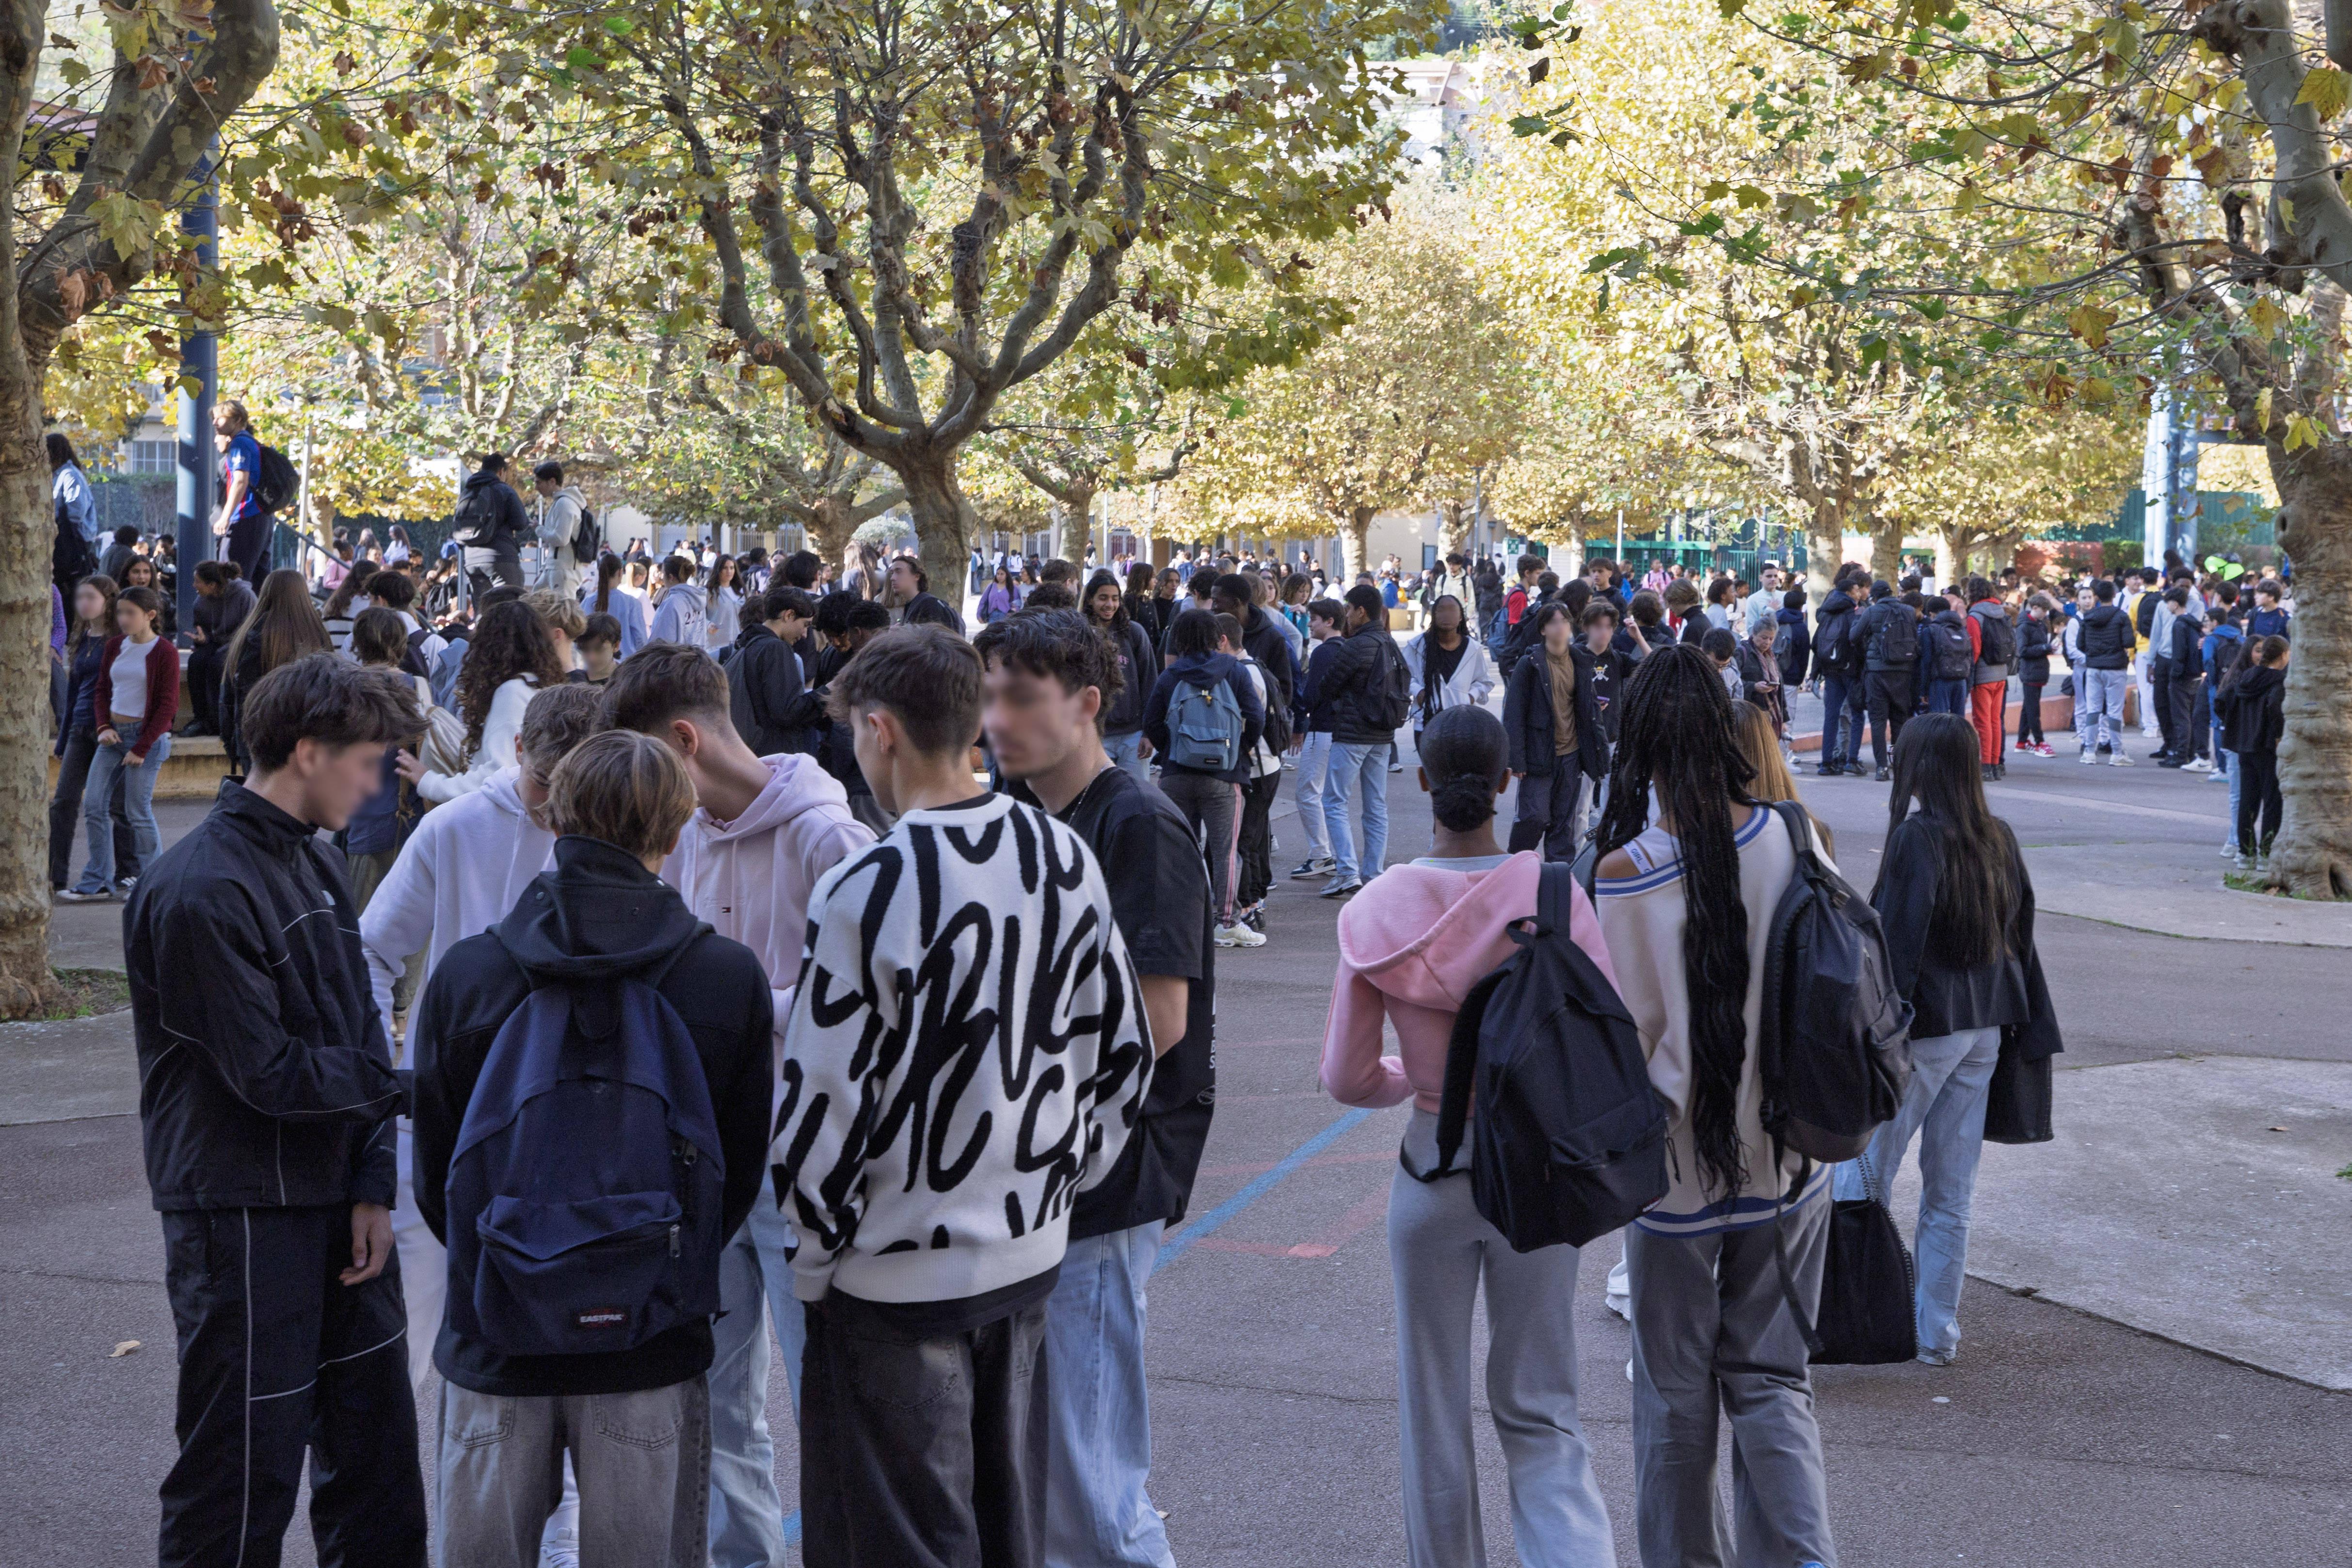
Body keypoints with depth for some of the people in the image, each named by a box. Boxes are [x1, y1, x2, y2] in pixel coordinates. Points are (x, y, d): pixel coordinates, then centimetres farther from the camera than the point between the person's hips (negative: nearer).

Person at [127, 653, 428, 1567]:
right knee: (247, 1467, 0)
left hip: (337, 1206, 8)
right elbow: (272, 1076, -20)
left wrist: (374, 1188, 2)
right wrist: (404, 1083, -8)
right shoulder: (203, 892, -19)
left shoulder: (315, 862, 9)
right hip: (245, 1211, -8)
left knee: (375, 1441, 15)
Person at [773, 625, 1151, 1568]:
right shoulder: (1066, 859, -1)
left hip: (896, 1280, -6)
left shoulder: (867, 893, -20)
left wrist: (815, 1263, -2)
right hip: (1029, 1259, 6)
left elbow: (824, 1111, -16)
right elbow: (1123, 1057, 7)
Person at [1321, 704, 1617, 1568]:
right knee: (1539, 1411, 10)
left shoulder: (1380, 910, -9)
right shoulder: (1555, 896, -13)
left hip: (1432, 1167, 0)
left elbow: (1347, 1079, -5)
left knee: (1433, 1406, 17)